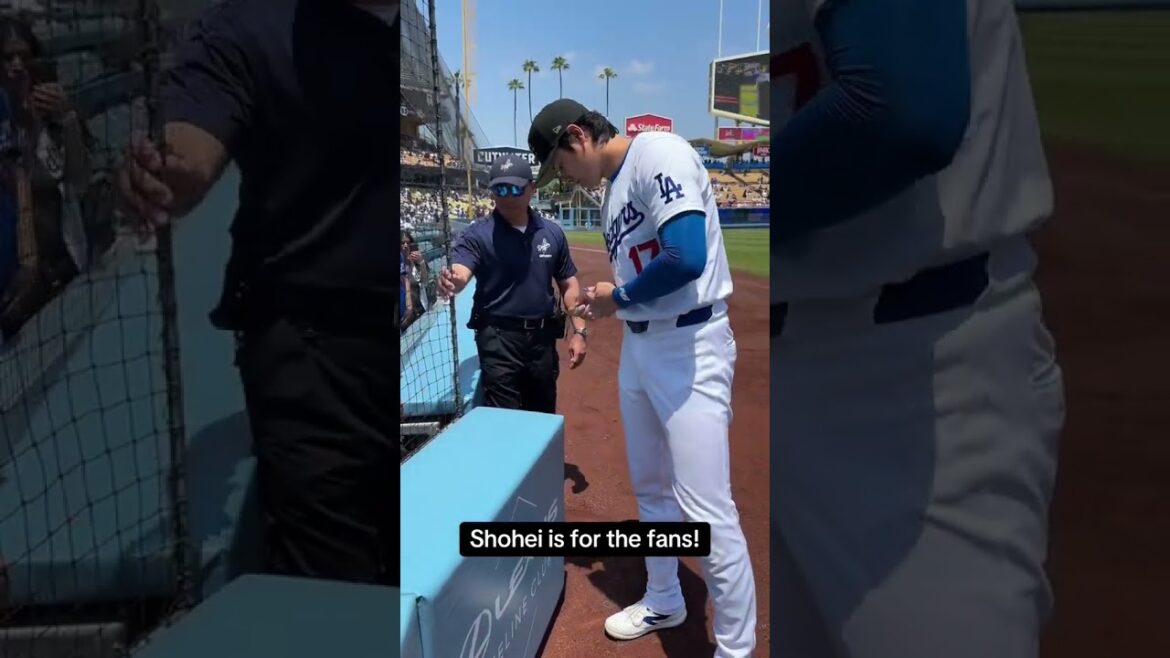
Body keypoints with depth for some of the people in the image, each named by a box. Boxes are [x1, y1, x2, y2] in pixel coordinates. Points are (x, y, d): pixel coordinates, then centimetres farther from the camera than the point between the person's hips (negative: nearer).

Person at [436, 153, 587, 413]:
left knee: (544, 417, 18)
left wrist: (579, 330, 1)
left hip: (543, 337, 4)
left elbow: (569, 284, 10)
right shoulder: (477, 235, -6)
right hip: (499, 339, -4)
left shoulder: (553, 233, 5)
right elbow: (460, 273, -22)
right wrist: (452, 281, -46)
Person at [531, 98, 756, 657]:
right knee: (651, 488, 20)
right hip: (637, 347, 10)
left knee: (705, 510, -7)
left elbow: (687, 259, -27)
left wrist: (619, 297, -13)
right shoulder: (612, 190, 15)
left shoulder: (659, 153, -14)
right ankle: (663, 602, 39)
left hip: (689, 348, -10)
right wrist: (607, 303, 4)